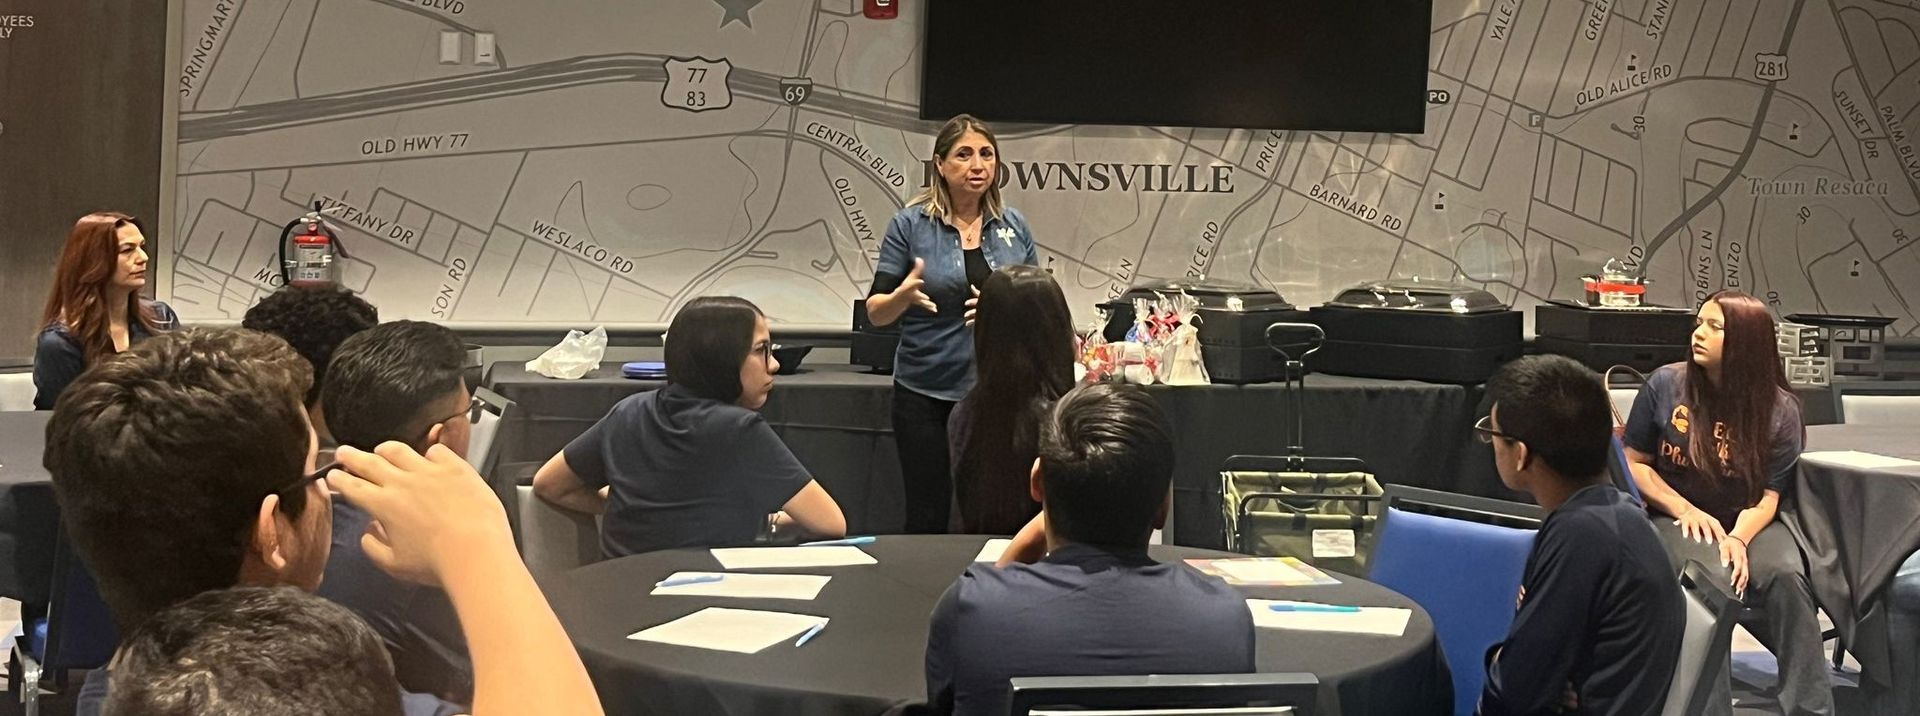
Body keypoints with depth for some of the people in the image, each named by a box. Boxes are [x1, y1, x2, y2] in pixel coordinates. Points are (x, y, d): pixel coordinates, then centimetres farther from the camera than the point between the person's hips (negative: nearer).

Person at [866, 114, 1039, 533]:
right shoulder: (911, 225, -3)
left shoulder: (1014, 226, 6)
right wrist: (905, 295, -23)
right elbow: (876, 313, -1)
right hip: (927, 393, -2)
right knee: (927, 516, 3)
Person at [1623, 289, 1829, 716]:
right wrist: (1686, 510, -10)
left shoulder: (1779, 409, -2)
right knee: (1713, 579, -34)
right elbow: (1635, 463, 4)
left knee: (1787, 576, -30)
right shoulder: (1665, 386, -4)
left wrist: (1738, 538, -23)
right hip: (1676, 519, -1)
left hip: (1748, 522, 1)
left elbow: (1767, 498, -3)